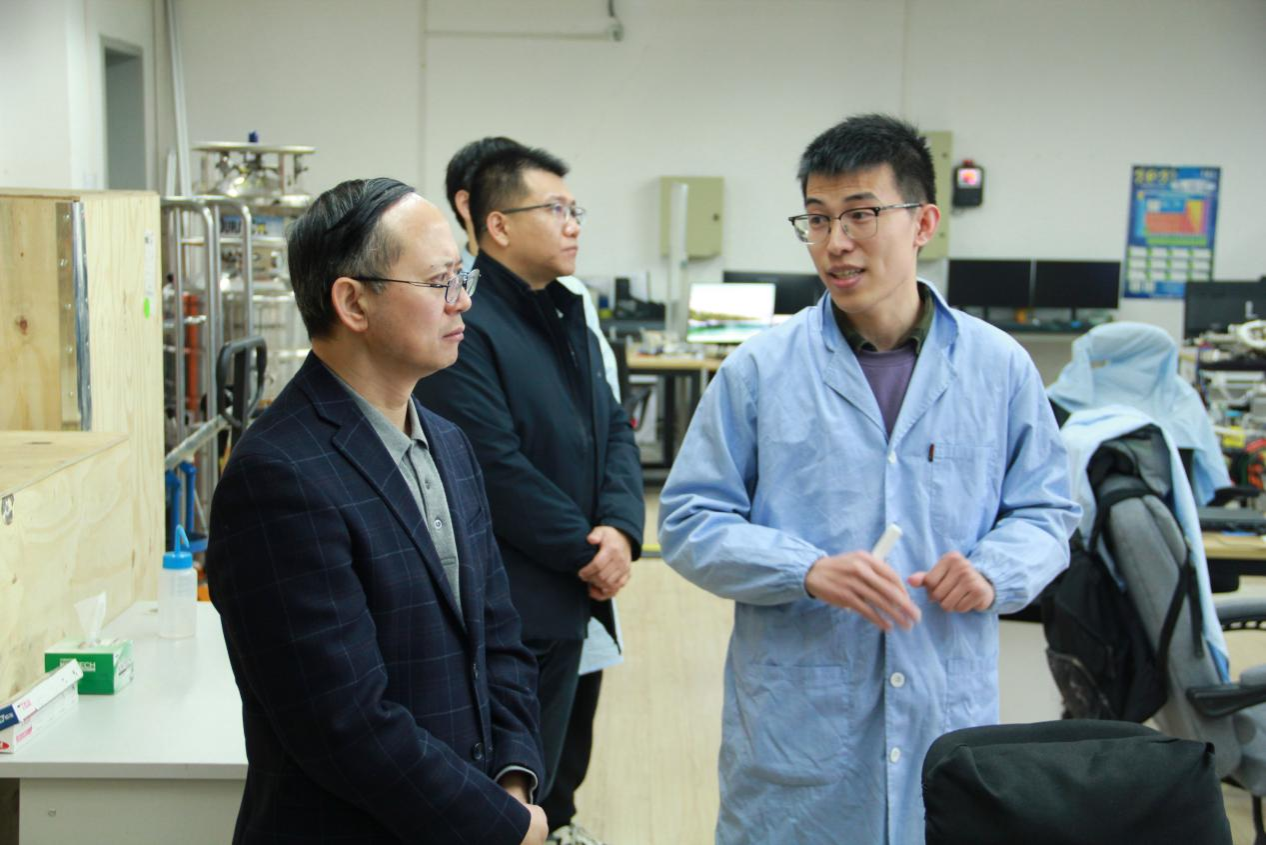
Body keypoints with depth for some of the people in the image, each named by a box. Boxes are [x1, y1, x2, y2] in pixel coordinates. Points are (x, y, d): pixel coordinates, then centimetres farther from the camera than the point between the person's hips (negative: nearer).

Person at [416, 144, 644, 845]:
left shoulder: (567, 319, 14)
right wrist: (585, 551, -14)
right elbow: (498, 468, -22)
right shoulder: (467, 327, -16)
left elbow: (614, 430, 11)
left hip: (567, 603, 8)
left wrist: (621, 529, -6)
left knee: (540, 770, 19)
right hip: (505, 610, -8)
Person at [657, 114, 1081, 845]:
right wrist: (810, 571, -17)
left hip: (949, 716, 2)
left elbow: (1046, 512, 9)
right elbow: (689, 521, -3)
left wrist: (994, 571, -12)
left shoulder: (1000, 367, 2)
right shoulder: (759, 369, -3)